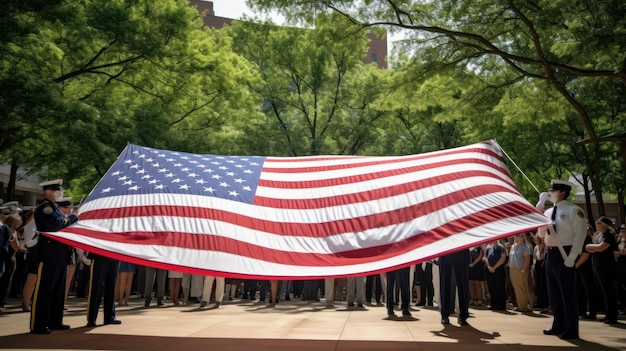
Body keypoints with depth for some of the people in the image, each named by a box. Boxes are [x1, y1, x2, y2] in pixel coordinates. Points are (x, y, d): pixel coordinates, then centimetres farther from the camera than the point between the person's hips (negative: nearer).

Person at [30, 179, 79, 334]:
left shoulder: (55, 208, 20)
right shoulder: (43, 207, -10)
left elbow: (65, 225, 22)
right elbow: (56, 224, -24)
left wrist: (67, 219, 4)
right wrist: (73, 217, -11)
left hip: (60, 254, 10)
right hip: (49, 253, -9)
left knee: (58, 290, 13)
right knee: (43, 290, -5)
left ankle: (55, 321, 22)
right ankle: (38, 325, 1)